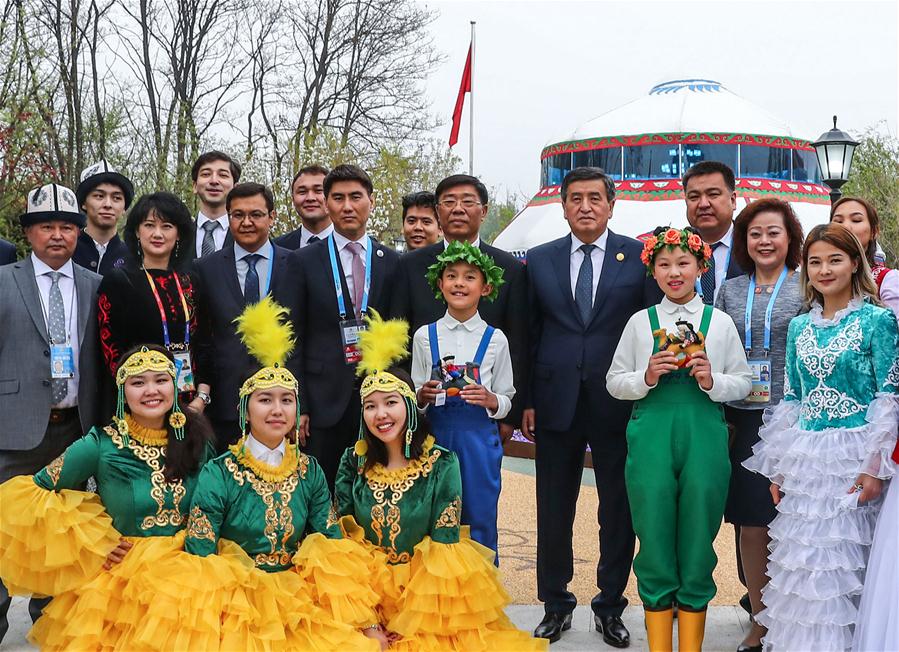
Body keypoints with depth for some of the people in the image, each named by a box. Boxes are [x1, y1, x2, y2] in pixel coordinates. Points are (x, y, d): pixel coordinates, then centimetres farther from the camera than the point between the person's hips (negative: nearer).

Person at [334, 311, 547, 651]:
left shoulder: (442, 464, -7)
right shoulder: (353, 461, 0)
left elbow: (444, 545, -7)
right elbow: (344, 539, 1)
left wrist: (408, 622, -11)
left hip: (428, 596, -1)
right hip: (363, 593, 1)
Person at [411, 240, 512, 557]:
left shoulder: (495, 339, 2)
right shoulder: (425, 336, 4)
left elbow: (505, 402, 6)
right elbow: (414, 400, 9)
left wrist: (490, 399, -15)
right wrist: (423, 396, -12)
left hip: (479, 439, -1)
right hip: (435, 435, 1)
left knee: (480, 523, 5)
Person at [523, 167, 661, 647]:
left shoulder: (640, 257, 0)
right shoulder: (539, 260, 6)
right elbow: (530, 334, 7)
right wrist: (526, 400, 2)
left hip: (619, 404, -1)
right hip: (555, 404, 2)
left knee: (619, 512, 8)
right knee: (553, 511, 10)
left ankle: (610, 606, 25)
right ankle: (555, 603, 26)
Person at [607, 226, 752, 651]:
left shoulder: (720, 322, 8)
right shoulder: (640, 321, 8)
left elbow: (743, 383, 10)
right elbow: (614, 381, 10)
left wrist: (712, 381, -9)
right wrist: (647, 378, -8)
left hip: (704, 433, 0)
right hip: (651, 434, 0)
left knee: (698, 538, 4)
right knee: (655, 539, 2)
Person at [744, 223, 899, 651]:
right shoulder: (799, 327, 11)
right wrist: (778, 468, 10)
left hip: (852, 455, -4)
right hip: (804, 457, 5)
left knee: (844, 559, -1)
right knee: (803, 562, 7)